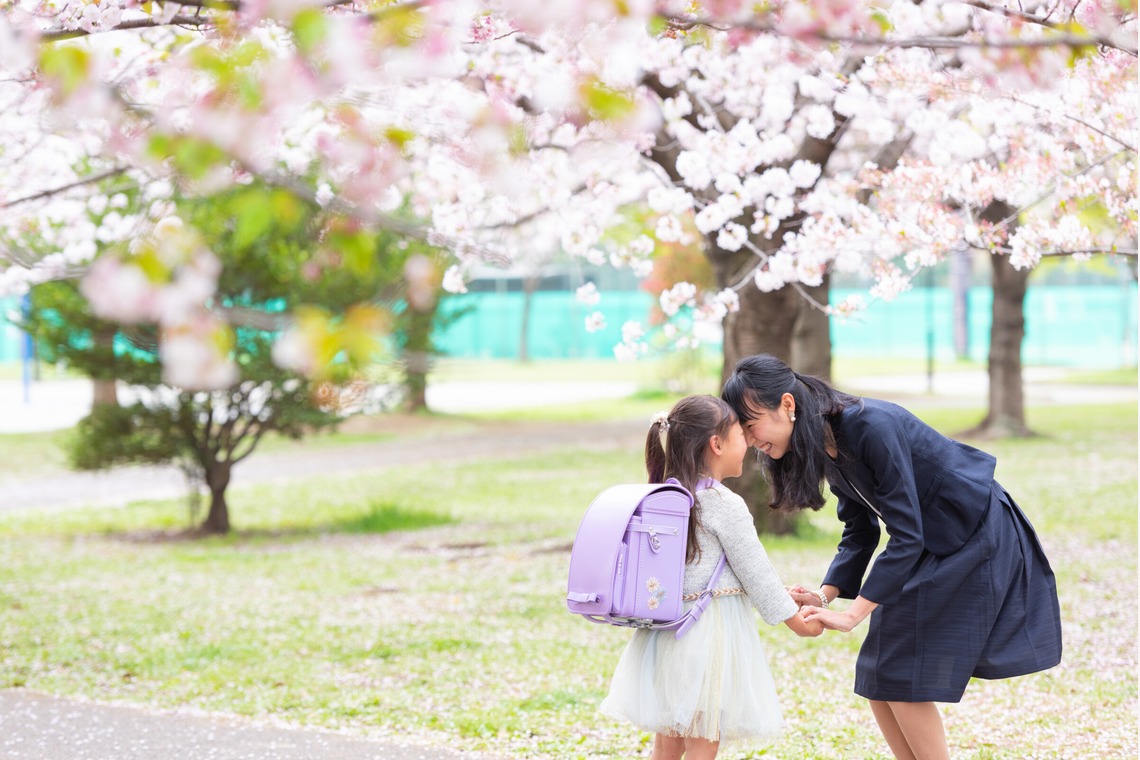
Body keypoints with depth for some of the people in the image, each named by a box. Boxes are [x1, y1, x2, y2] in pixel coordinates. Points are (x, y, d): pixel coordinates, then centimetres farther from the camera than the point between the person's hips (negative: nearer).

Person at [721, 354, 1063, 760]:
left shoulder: (871, 428, -28)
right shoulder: (826, 443, -1)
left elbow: (906, 536, -28)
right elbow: (860, 532, 6)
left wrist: (853, 614, -28)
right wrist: (825, 594, -10)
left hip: (974, 541, -9)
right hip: (927, 549, 9)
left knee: (903, 681, -9)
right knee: (878, 681, 5)